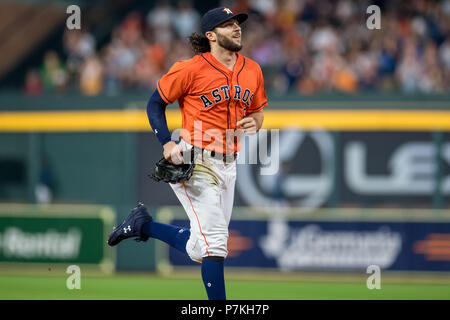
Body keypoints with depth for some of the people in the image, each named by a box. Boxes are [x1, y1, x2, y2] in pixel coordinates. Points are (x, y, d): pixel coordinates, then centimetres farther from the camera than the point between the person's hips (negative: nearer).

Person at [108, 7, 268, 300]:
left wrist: (254, 123, -3)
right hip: (195, 164, -7)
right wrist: (168, 144, -13)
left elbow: (258, 110, 21)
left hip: (228, 166, 7)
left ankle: (144, 223, 32)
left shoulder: (252, 70, 7)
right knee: (214, 240, -14)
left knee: (200, 246, 13)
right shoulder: (192, 69, -10)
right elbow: (155, 104, 0)